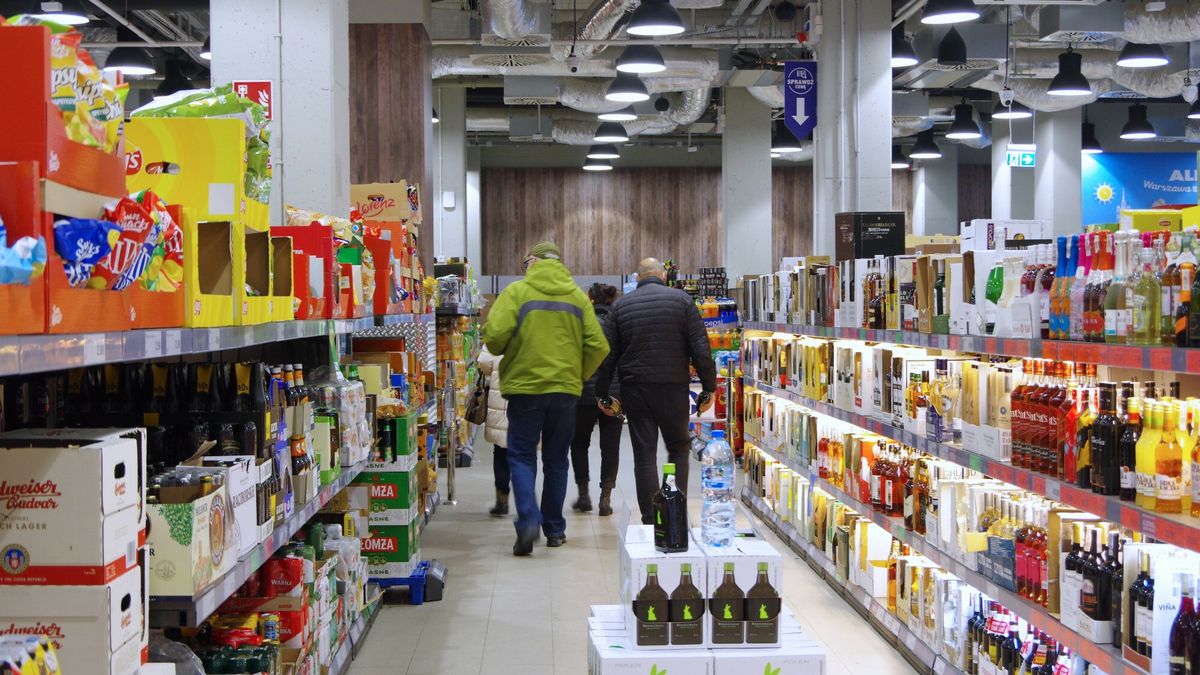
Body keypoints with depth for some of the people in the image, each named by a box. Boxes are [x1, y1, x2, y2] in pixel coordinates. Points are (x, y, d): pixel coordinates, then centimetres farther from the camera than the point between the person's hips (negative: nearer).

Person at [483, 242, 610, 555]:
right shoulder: (578, 296, 5)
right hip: (566, 388, 3)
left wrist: (503, 353, 7)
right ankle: (555, 529, 18)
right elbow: (598, 346, -2)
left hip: (525, 386, -3)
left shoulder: (517, 291, -4)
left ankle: (528, 521, -13)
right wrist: (578, 375, 13)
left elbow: (495, 335, -15)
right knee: (556, 460, 14)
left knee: (521, 456, 5)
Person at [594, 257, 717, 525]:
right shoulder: (682, 300, 1)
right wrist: (709, 387, 3)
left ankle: (650, 521, 4)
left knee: (644, 455, 4)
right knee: (678, 448, 15)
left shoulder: (620, 305, 5)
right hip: (674, 389, -1)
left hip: (635, 390, 1)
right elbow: (701, 349, -4)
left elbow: (608, 354, 4)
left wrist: (603, 393, 12)